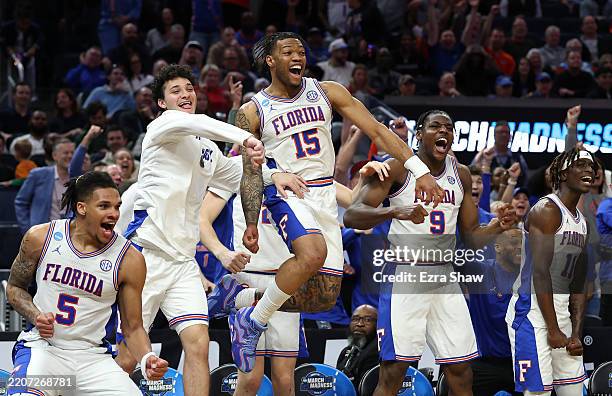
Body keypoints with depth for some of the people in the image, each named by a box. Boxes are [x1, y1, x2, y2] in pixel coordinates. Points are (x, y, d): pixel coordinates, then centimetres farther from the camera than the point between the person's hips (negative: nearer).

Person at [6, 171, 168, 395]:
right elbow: (14, 287, 12)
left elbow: (132, 327, 1)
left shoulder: (130, 260, -5)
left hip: (92, 356, 2)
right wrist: (36, 316, -8)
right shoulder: (40, 238, -3)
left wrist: (147, 359, -19)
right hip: (42, 348, -2)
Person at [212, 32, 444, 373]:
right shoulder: (253, 112, -1)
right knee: (313, 253, -36)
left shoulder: (327, 92, 6)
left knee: (324, 300, -1)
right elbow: (251, 174, 1)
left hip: (326, 197, 5)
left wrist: (420, 170, -6)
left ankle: (241, 295, 18)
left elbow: (376, 130, 3)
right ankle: (253, 322, -19)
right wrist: (252, 224, -10)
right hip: (288, 194, -5)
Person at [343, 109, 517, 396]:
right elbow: (351, 215, -16)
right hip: (404, 276, -6)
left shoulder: (461, 174, 11)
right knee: (393, 372, -9)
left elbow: (471, 236, 16)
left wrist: (497, 227, -6)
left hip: (444, 277, 6)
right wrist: (394, 212, -33)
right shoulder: (397, 168, -7)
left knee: (461, 373, 4)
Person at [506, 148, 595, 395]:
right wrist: (553, 330, -18)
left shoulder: (582, 223, 16)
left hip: (561, 311, 9)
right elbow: (540, 273, -18)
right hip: (533, 312, -9)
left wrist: (576, 334, 6)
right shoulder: (547, 211, -12)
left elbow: (578, 286, 16)